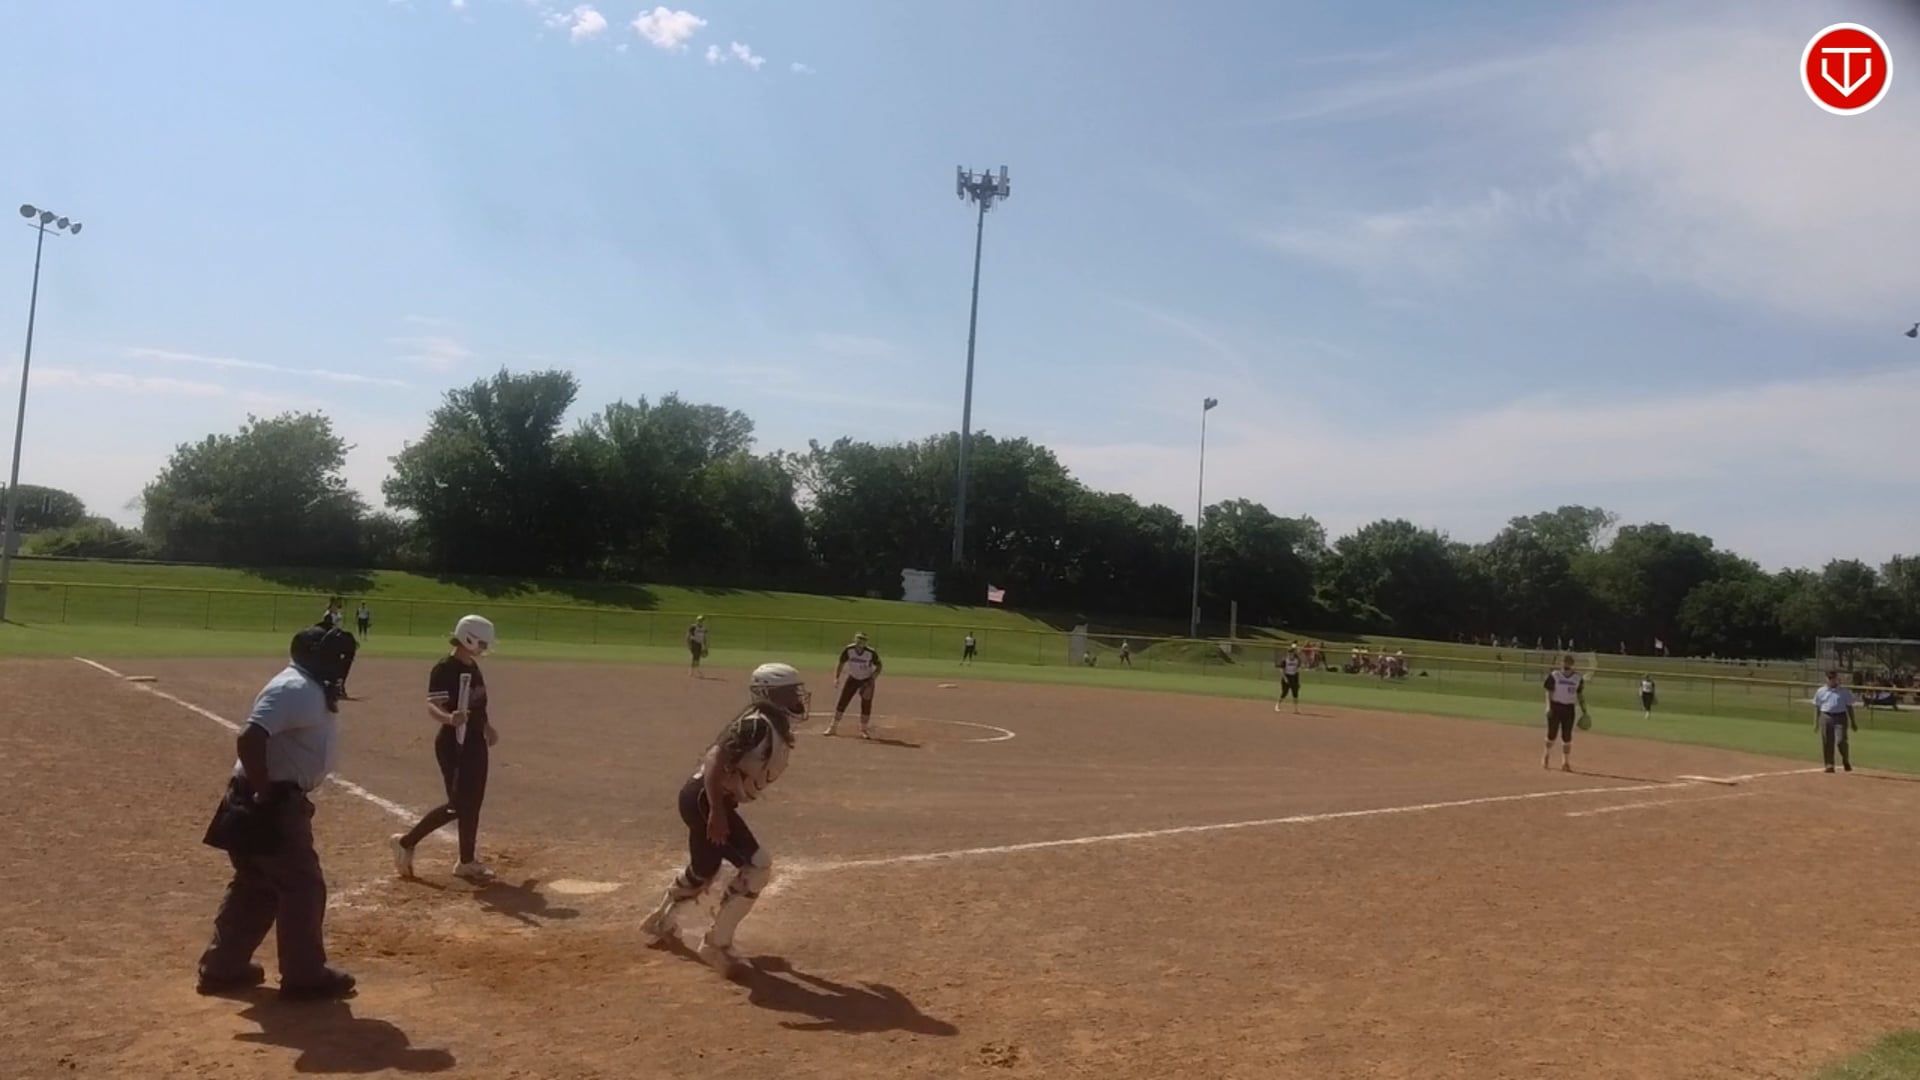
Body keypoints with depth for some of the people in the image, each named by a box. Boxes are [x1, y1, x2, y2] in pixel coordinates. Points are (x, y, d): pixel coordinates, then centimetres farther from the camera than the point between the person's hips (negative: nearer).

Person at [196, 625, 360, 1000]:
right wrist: (264, 795, -23)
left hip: (282, 799, 10)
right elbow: (249, 739, -28)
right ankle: (304, 975, 11)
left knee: (256, 886, 20)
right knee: (302, 885, 0)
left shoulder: (311, 689, 13)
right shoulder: (294, 688, -19)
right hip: (272, 803, -10)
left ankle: (223, 966, 31)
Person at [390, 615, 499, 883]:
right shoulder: (444, 669, -18)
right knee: (457, 806, -7)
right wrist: (449, 718, -45)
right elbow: (432, 707, -27)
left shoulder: (473, 667, 8)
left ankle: (468, 862, 21)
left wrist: (487, 726, 20)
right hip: (453, 745, -9)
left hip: (476, 743, 9)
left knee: (472, 804, 12)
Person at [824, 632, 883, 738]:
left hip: (867, 680, -1)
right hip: (853, 679, 1)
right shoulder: (848, 650, -20)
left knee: (866, 705, -3)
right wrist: (836, 678, -17)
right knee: (842, 702, -3)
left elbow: (878, 666, -10)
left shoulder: (871, 653, -23)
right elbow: (841, 664, -7)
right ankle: (832, 727, 5)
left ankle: (864, 730, 13)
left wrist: (871, 681, -18)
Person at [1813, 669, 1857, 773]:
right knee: (1827, 742, 0)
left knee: (1840, 740, -13)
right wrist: (1816, 722, 8)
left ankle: (1846, 760, 12)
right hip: (1826, 717, 2)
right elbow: (1817, 708, 12)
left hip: (1840, 717, -2)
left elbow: (1849, 707, 8)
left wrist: (1853, 722, 6)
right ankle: (1829, 765, 6)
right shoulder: (1820, 691, 9)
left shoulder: (1844, 692, 5)